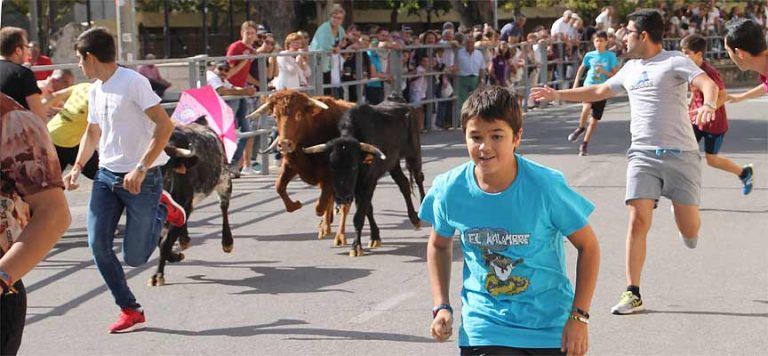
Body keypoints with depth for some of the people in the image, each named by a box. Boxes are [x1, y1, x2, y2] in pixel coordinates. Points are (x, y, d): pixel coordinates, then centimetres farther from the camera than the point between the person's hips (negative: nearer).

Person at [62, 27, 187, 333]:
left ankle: (161, 209, 23)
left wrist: (141, 169, -25)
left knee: (134, 257, -3)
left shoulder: (133, 82, -15)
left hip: (142, 179, -7)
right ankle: (130, 310, 9)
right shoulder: (95, 91, 10)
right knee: (98, 245, -4)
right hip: (106, 176, 7)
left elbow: (165, 125, -20)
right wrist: (77, 167, 10)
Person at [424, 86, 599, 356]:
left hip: (550, 328, 0)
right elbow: (439, 245, 11)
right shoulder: (449, 189, -9)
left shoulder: (545, 185, -16)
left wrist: (579, 316, -10)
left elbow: (588, 246, -5)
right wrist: (441, 306, 1)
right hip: (483, 327, 1)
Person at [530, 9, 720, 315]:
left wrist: (708, 106, -41)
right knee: (638, 221, -10)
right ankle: (633, 294, -6)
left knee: (689, 228, -3)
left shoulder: (675, 61, -4)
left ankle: (683, 211, 36)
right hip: (642, 154, 4)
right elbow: (599, 91, 31)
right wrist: (557, 95, 30)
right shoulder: (630, 68, 17)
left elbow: (708, 84, -19)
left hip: (680, 154, -4)